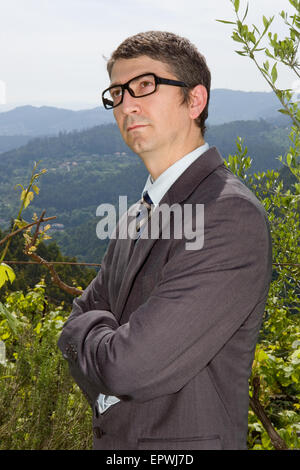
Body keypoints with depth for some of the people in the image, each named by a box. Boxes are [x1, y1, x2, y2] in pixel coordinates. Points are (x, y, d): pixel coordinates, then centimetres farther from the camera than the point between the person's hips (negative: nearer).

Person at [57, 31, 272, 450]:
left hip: (184, 441, -7)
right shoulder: (135, 218, 4)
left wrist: (90, 325, -8)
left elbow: (132, 367, -27)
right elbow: (76, 331, 7)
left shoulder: (232, 216, -24)